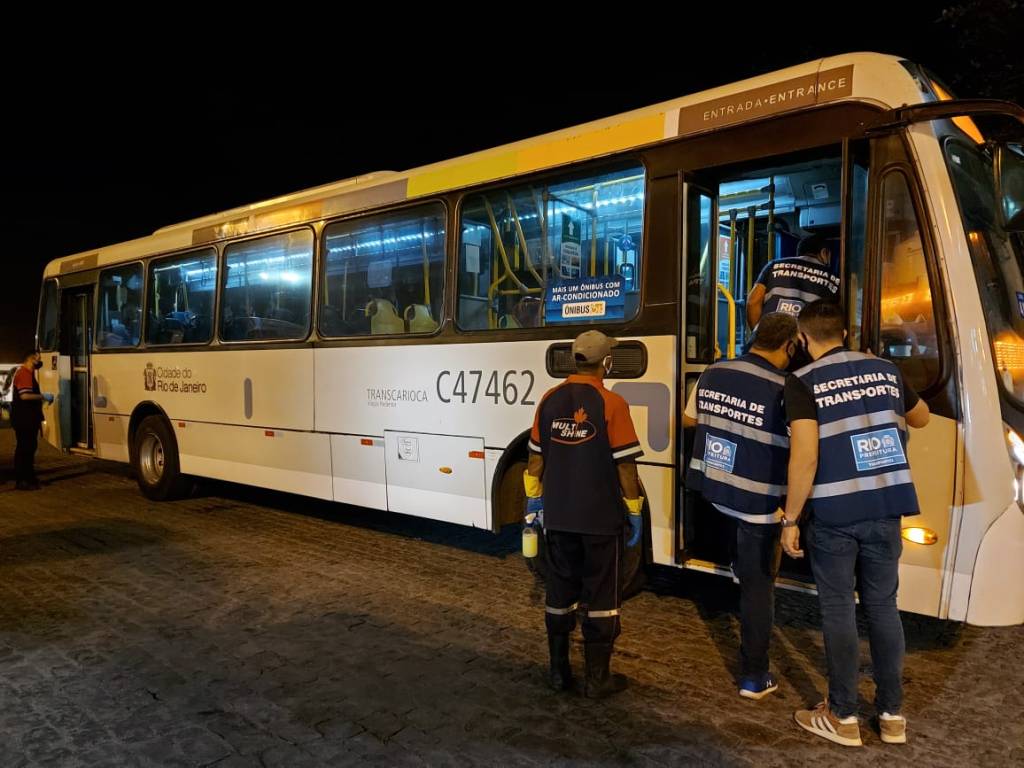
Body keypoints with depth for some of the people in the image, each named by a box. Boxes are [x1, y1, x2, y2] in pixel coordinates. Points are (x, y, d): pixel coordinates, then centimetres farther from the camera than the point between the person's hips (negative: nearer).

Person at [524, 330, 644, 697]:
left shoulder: (550, 400, 0)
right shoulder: (611, 404, -14)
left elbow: (536, 455, 6)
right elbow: (625, 463, -12)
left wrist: (534, 497, 17)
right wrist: (634, 511, -3)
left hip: (557, 515, 4)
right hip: (600, 516, -4)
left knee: (560, 593, 15)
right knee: (601, 597, 8)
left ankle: (558, 670, 24)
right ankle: (597, 678, 16)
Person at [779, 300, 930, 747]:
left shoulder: (803, 382, -8)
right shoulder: (884, 369, 8)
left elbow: (805, 458, -17)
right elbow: (921, 418, 26)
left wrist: (790, 519, -9)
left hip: (834, 513, -5)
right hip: (887, 508, 5)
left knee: (838, 610, 7)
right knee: (883, 606, 15)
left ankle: (843, 717, 18)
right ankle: (892, 714, 26)